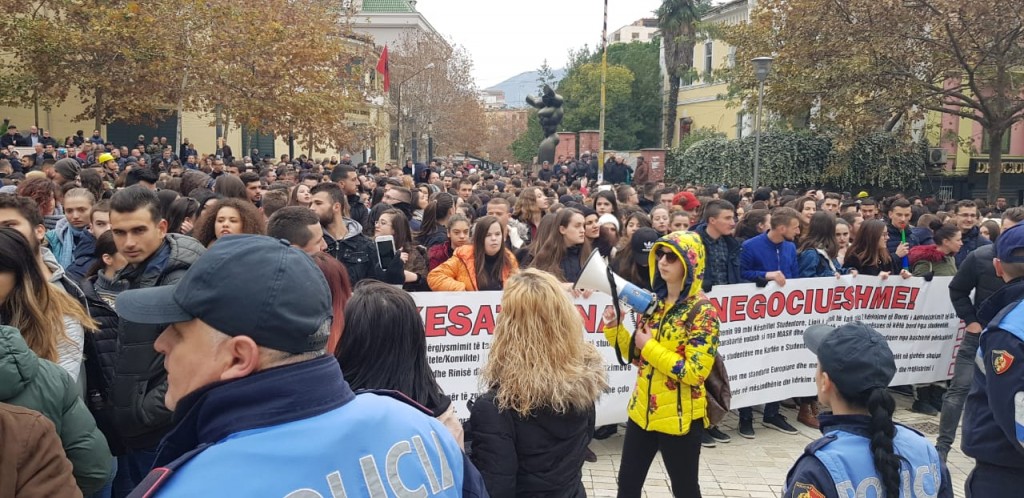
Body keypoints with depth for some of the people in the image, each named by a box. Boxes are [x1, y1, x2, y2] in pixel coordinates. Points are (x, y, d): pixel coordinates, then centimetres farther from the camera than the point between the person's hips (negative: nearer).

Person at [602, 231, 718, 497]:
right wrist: (614, 327, -4)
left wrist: (651, 347, -18)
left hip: (679, 418, -6)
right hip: (642, 411, 7)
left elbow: (695, 373, -22)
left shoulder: (702, 311, -16)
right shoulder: (655, 301, 5)